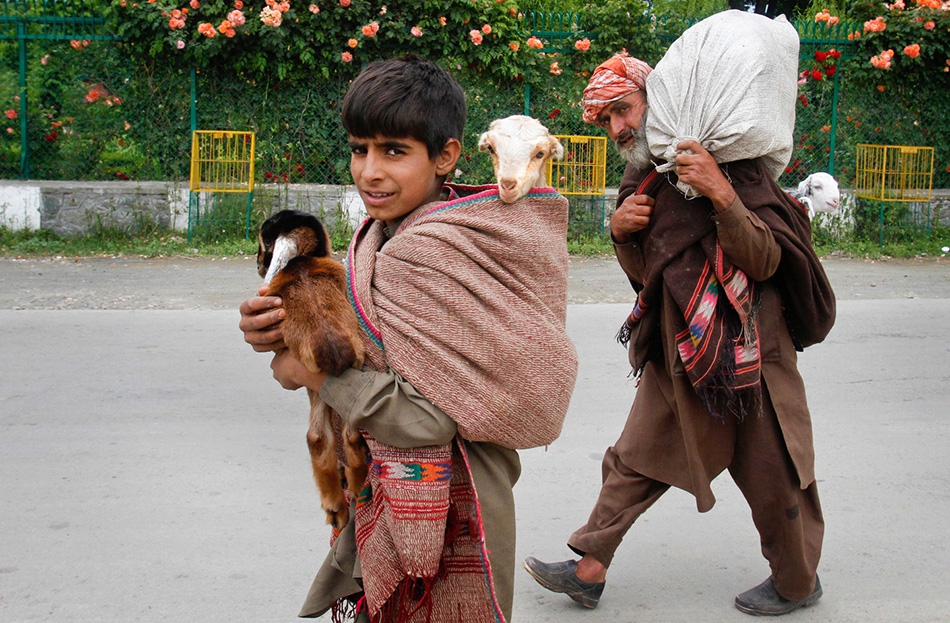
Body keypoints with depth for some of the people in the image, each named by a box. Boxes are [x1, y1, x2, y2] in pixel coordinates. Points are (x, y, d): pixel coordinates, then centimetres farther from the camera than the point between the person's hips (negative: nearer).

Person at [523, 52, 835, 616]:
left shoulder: (729, 164, -12)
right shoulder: (646, 180, 9)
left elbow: (764, 262, -20)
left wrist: (721, 195, -33)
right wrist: (622, 234, -7)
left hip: (744, 351, -6)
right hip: (676, 353, 7)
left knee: (771, 474, 7)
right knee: (635, 458, 10)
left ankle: (798, 581, 29)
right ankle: (590, 570, 20)